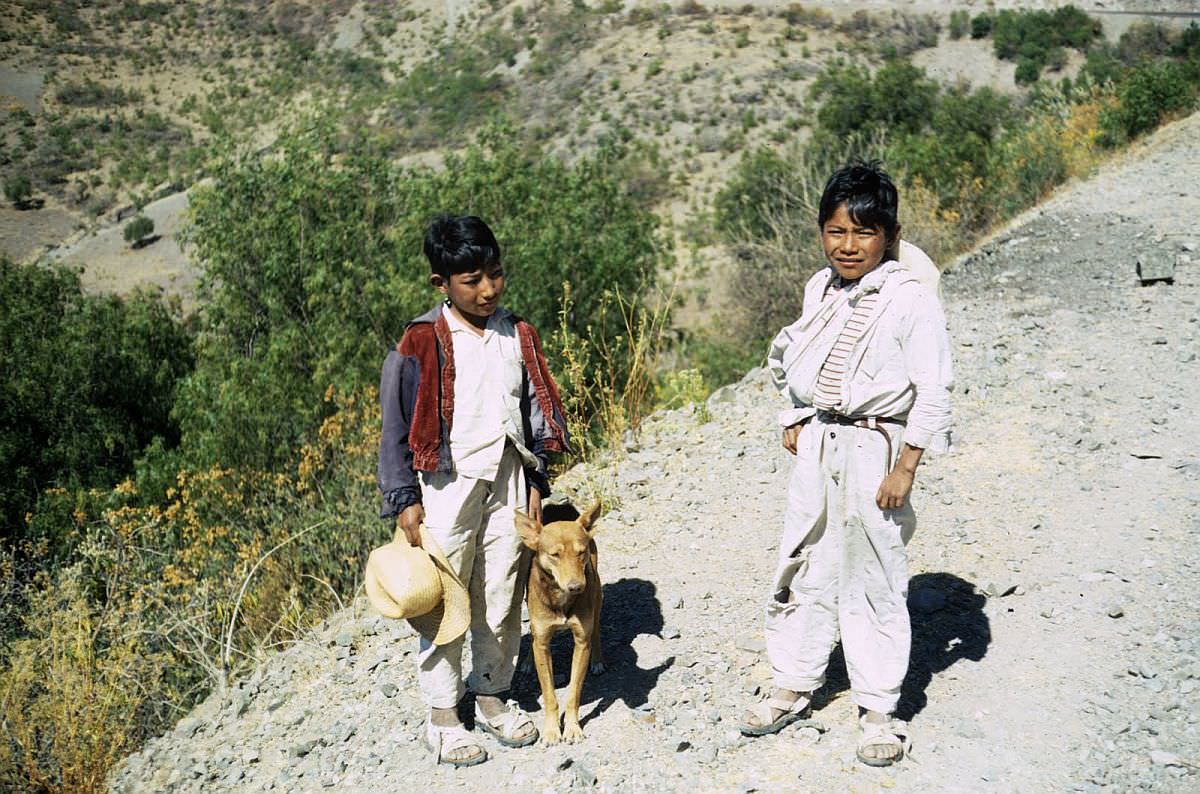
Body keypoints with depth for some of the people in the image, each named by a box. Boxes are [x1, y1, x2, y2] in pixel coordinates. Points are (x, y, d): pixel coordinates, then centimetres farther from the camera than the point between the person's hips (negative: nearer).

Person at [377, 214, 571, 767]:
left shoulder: (516, 336, 5)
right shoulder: (421, 344, -9)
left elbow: (534, 411, 13)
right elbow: (397, 426, -6)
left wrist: (535, 482, 11)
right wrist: (404, 500, -8)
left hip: (507, 482, 4)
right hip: (446, 487, -4)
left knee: (502, 598, 12)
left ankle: (492, 696, 29)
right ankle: (442, 716, 17)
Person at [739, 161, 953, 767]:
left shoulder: (911, 301, -14)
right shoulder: (819, 289, 5)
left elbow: (933, 394, -14)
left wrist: (904, 470, -15)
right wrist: (795, 422, 14)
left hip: (873, 449, -6)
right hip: (816, 446, 6)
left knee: (873, 577, 4)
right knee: (804, 566, 13)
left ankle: (878, 707, 19)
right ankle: (794, 684, 30)